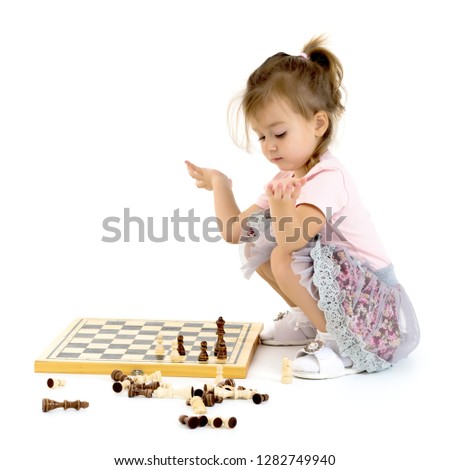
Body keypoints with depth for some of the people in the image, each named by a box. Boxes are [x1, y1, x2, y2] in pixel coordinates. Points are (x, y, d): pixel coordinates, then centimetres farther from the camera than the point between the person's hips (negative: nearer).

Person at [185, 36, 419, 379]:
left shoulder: (327, 178, -22)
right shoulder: (287, 180, 6)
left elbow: (291, 240, -39)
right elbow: (234, 231, 5)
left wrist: (282, 211, -52)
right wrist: (219, 184, 6)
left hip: (373, 300, -9)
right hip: (338, 289, 10)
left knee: (283, 258, -30)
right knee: (254, 244, 6)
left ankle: (339, 343, -13)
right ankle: (310, 320, 15)